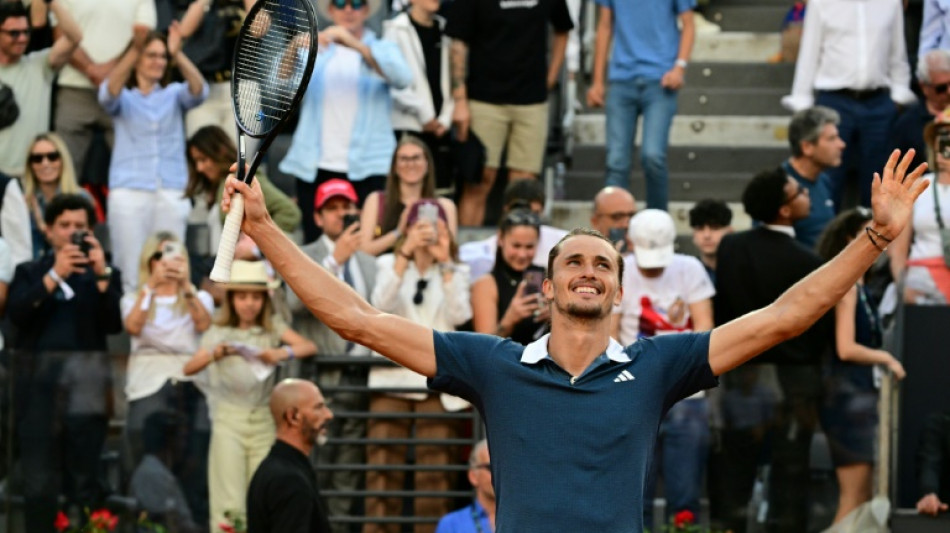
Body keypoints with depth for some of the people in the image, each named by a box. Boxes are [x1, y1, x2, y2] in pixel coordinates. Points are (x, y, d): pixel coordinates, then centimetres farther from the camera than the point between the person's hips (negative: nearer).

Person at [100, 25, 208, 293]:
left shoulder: (173, 95, 15)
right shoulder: (124, 97, 10)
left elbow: (198, 91, -6)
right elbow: (108, 94, -13)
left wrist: (178, 55, -23)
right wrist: (134, 50, -27)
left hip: (171, 192, 2)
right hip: (129, 190, -2)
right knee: (131, 274, -6)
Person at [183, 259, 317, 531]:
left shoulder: (272, 327, 5)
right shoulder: (219, 332, 2)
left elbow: (310, 347, -6)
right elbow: (189, 368, -6)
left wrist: (283, 353, -25)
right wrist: (216, 354, -24)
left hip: (264, 419, 2)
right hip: (229, 419, -2)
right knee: (230, 500, -6)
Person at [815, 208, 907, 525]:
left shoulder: (858, 285, 15)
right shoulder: (846, 286, -13)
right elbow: (846, 349, -20)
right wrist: (886, 358, -8)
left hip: (861, 394, 10)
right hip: (849, 394, -10)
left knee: (862, 498, 12)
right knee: (853, 498, -8)